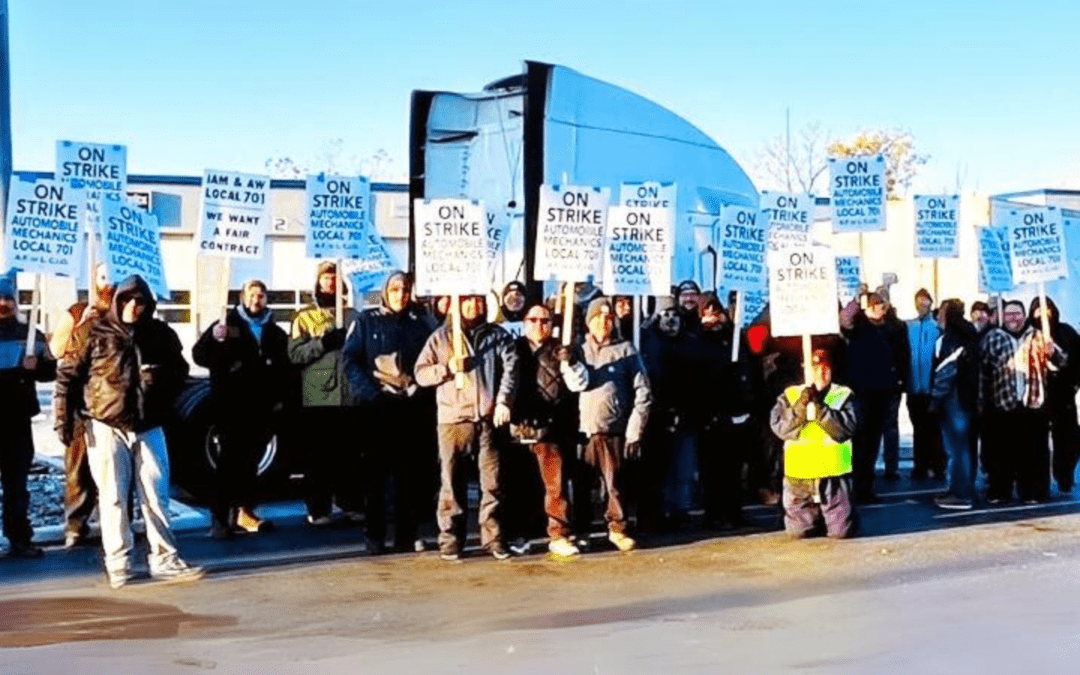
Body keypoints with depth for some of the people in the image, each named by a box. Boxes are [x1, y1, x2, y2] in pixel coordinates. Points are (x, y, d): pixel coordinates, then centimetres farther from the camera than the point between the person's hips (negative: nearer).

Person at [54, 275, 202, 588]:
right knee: (113, 497, 2)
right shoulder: (96, 333, -5)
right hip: (106, 427, -2)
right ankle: (117, 563, 12)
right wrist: (64, 418, -6)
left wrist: (161, 392, 3)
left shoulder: (161, 334, 3)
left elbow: (179, 371, 18)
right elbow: (69, 375, -2)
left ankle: (164, 559, 10)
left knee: (156, 495, 4)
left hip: (149, 427, 2)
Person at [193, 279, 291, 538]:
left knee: (251, 460, 8)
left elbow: (285, 368, 23)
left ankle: (243, 512, 14)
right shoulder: (226, 325, 5)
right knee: (230, 458, -9)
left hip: (262, 406, 4)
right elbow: (199, 355, -2)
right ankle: (220, 516, -10)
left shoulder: (275, 332, 17)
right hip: (231, 405, -4)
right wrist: (214, 341, -22)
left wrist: (281, 397, 11)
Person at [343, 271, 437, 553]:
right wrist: (369, 393, -12)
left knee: (412, 474, 3)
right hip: (377, 407, -2)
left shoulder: (422, 321, 11)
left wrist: (420, 391, -9)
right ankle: (374, 536, 7)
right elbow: (351, 360, 0)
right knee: (375, 472, 1)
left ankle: (406, 536, 11)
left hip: (413, 407, 2)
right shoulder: (366, 321, 6)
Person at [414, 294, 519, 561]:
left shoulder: (498, 335, 13)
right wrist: (447, 368, -9)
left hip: (489, 418, 1)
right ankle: (450, 540, 9)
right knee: (452, 483, 2)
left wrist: (503, 402, -12)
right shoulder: (441, 336, 12)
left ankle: (493, 538, 9)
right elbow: (420, 373, 9)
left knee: (492, 482, 1)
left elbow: (510, 368, 2)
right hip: (453, 419, 0)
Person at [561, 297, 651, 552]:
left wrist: (634, 432, -5)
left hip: (614, 430, -2)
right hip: (582, 429, 2)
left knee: (615, 483, 1)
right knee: (581, 485, 4)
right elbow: (578, 383, -5)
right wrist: (569, 363, -22)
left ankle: (617, 528, 15)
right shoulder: (578, 350, 12)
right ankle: (580, 530, 16)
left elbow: (643, 394, 1)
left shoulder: (626, 350, 4)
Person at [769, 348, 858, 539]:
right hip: (798, 476, 1)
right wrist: (800, 407, -21)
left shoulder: (844, 396, 3)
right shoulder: (790, 395, 5)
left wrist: (819, 409, -22)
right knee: (798, 532, 6)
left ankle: (835, 515, 34)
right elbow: (779, 426, -9)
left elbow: (845, 429, -13)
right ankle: (814, 514, 39)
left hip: (833, 473, -1)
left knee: (841, 532, 0)